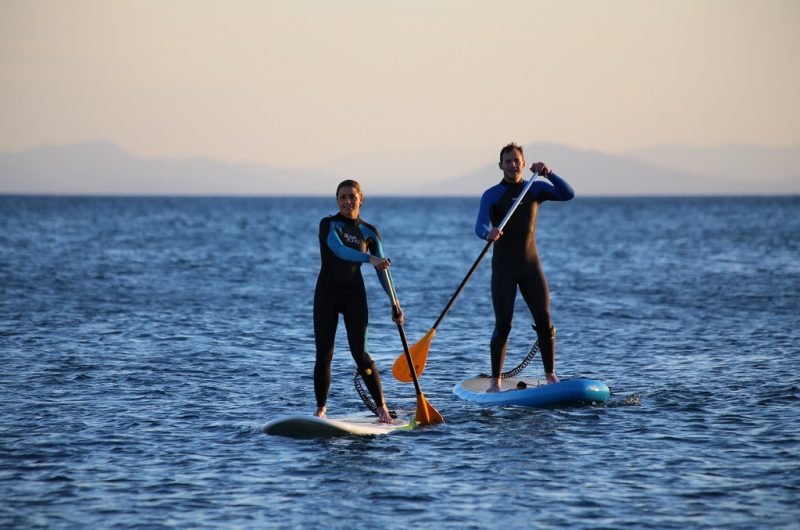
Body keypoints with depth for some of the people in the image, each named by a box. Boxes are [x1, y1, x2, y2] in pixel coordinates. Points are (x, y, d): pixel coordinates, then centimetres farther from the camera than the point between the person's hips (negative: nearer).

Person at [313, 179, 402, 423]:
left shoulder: (369, 232, 4)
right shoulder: (329, 224, -5)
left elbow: (381, 270, 4)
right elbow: (338, 250, -24)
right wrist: (369, 259, -38)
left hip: (354, 293, 1)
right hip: (327, 293, -1)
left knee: (359, 352, -6)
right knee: (324, 354, -1)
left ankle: (382, 407, 0)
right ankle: (321, 408, 9)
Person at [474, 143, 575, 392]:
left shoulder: (535, 188, 7)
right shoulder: (491, 195, -2)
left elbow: (568, 194, -5)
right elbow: (480, 226, -17)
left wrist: (548, 174, -18)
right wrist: (488, 233, -41)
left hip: (530, 264, 3)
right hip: (503, 267, -3)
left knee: (544, 320, -3)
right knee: (503, 325, -7)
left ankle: (550, 374, 8)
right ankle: (495, 380, 1)